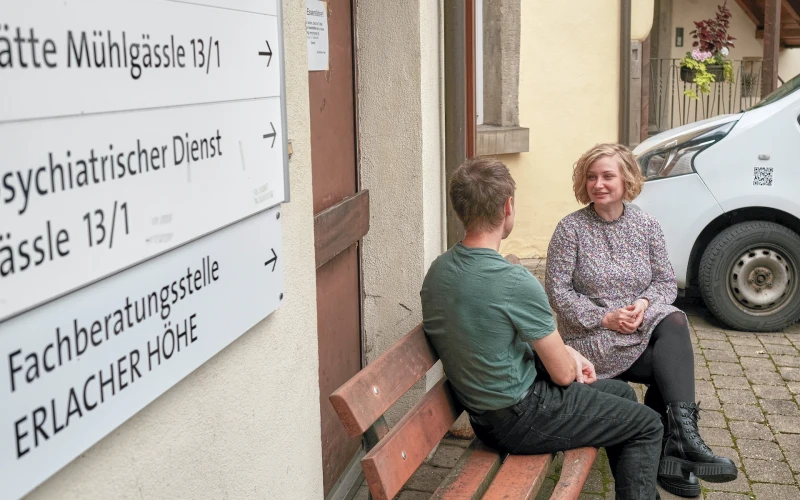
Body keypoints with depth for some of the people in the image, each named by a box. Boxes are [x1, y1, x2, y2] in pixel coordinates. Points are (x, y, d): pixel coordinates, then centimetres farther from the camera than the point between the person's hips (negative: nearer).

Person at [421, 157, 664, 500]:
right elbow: (563, 374, -17)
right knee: (648, 427, 9)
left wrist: (566, 352, 7)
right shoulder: (515, 282, -28)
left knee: (620, 392, 26)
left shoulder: (437, 271, -2)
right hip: (521, 419, -8)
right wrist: (570, 361, 6)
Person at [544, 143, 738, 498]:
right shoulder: (570, 228, -4)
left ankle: (677, 440, -29)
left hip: (644, 325, 4)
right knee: (676, 363, -25)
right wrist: (604, 318, -18)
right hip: (592, 336, -4)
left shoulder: (647, 225, 7)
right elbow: (556, 290, -7)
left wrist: (645, 303, -14)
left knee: (674, 323, -30)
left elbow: (667, 282, 9)